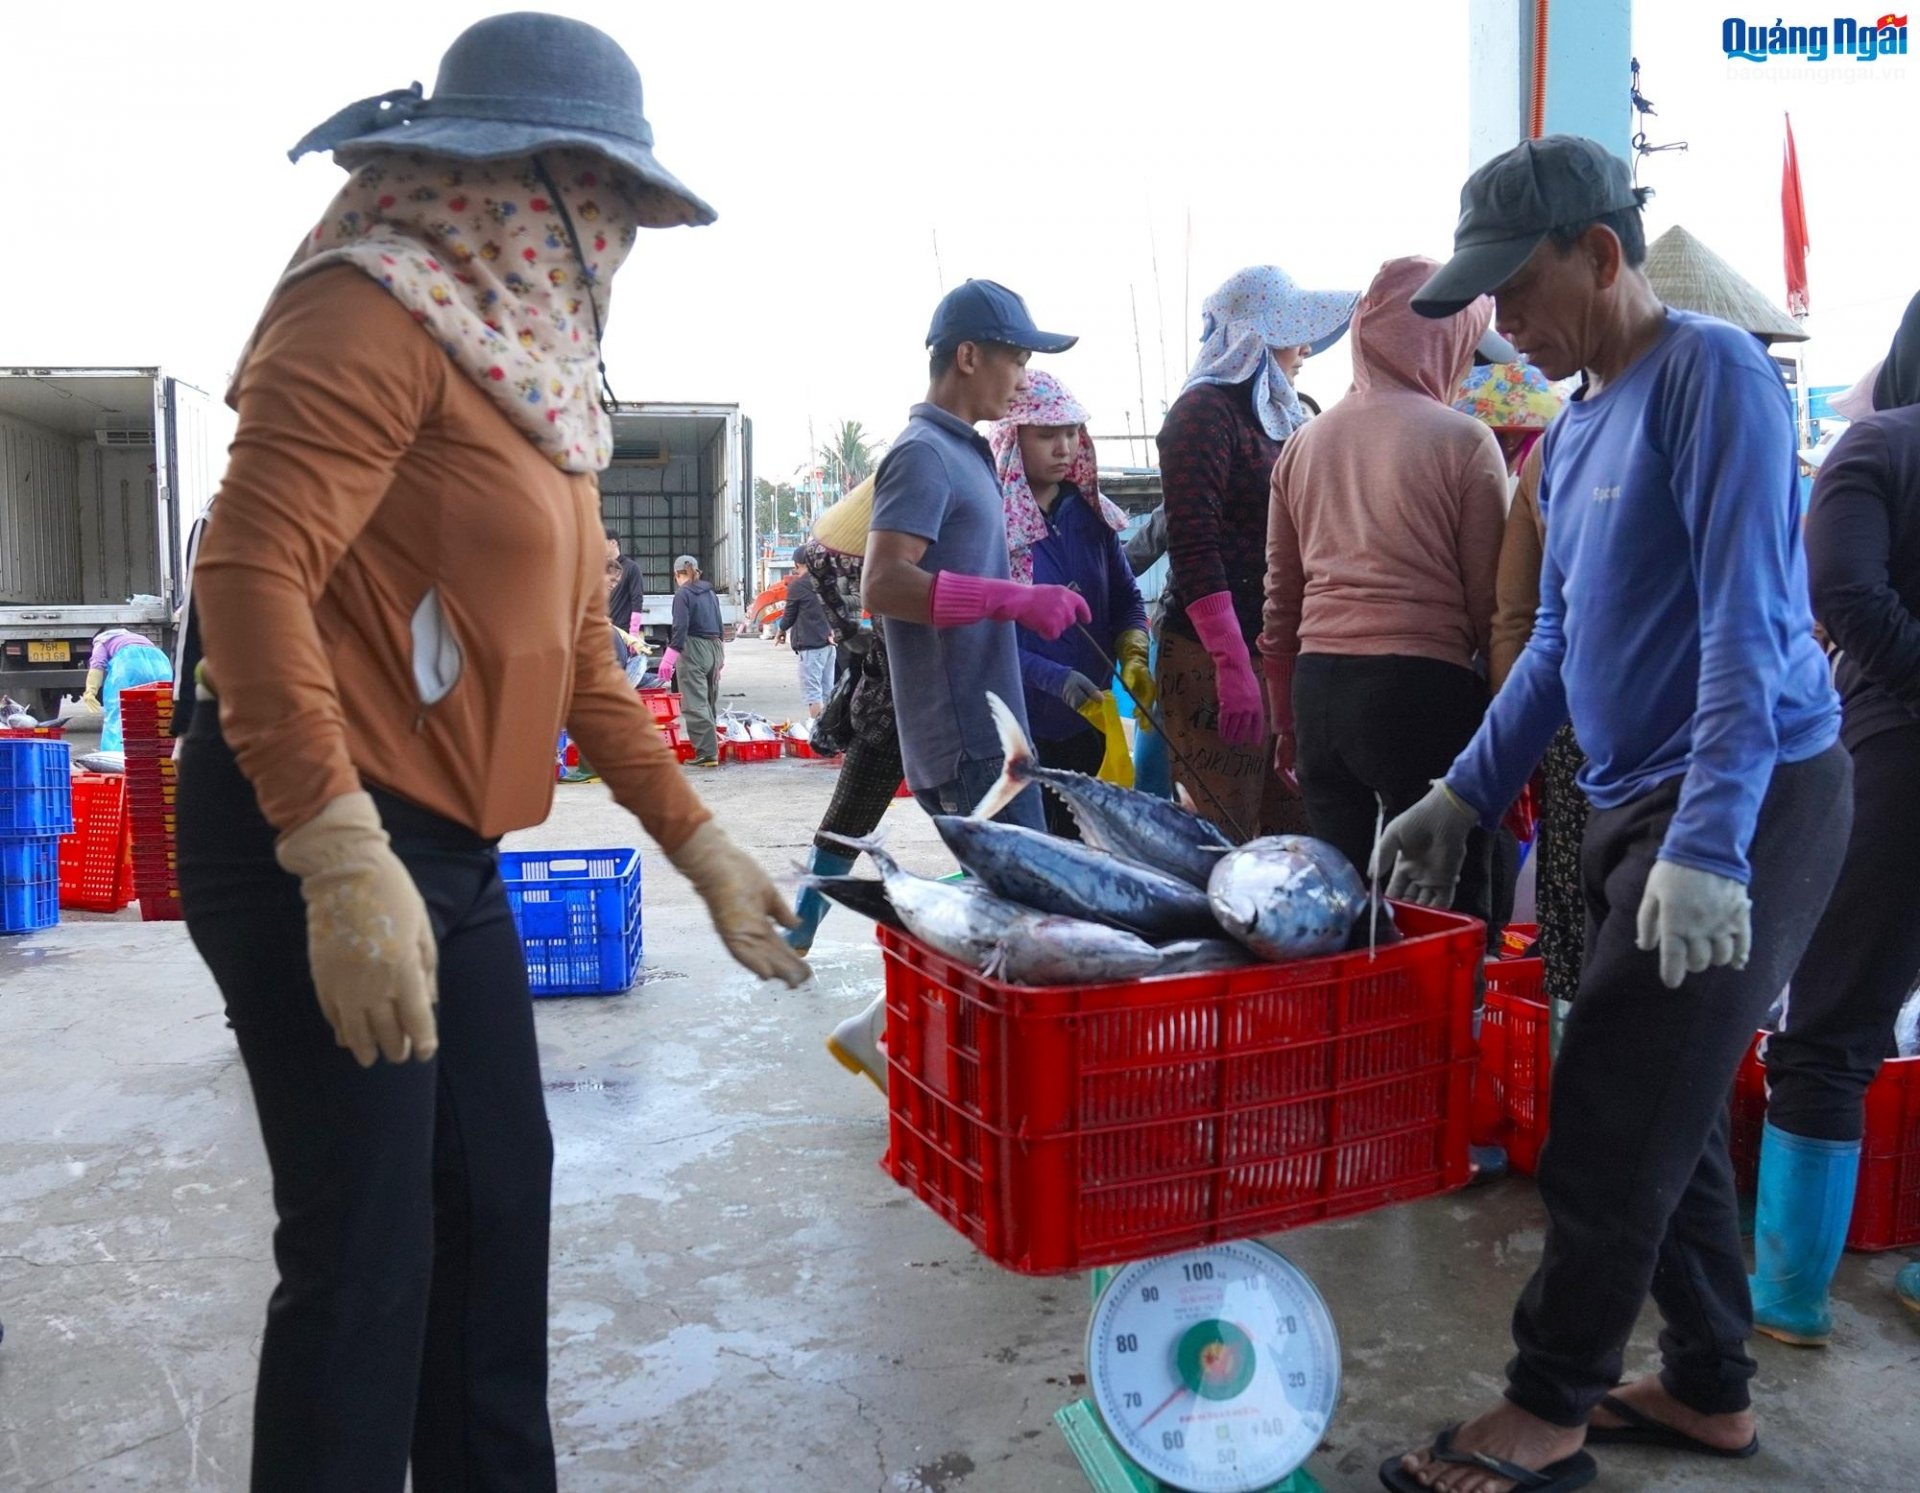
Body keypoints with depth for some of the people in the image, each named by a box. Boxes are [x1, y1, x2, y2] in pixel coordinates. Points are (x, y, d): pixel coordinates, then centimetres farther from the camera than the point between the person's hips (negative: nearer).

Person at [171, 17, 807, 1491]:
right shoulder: (376, 313, -11)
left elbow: (576, 652, 17)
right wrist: (343, 862, -30)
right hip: (313, 841, -9)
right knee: (367, 1247, -1)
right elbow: (250, 572, -23)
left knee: (500, 1202, 15)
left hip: (449, 855, 9)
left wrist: (702, 847, 15)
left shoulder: (523, 362, 16)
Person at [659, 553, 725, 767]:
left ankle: (707, 753, -12)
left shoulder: (683, 594, -7)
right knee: (710, 702, 17)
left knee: (695, 705, -6)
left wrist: (670, 657, -18)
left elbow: (680, 627, -17)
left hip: (692, 651, -7)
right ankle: (711, 750, 24)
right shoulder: (710, 593, 14)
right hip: (714, 647, 7)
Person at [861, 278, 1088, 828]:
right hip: (967, 741, -10)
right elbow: (881, 584, -23)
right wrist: (1019, 601, -24)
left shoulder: (963, 452, 18)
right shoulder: (923, 454, -11)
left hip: (987, 731, 10)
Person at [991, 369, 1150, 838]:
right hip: (1020, 725, -5)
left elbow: (1126, 597, 12)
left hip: (1091, 718, 6)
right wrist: (1053, 679, -25)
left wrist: (1133, 656, -7)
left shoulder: (1090, 511, 6)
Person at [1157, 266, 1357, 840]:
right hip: (1215, 658, -8)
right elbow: (1194, 550, -16)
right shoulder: (1205, 411, -7)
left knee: (1293, 834, 8)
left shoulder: (1273, 416, 18)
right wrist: (1233, 665, -21)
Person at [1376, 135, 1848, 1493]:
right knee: (1665, 1111, 15)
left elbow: (1747, 623, -21)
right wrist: (1465, 798, 15)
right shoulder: (1577, 428, 14)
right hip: (1638, 804, 9)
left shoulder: (1714, 374, -12)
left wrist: (1706, 845, -28)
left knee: (1614, 1122, -3)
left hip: (1745, 801, -8)